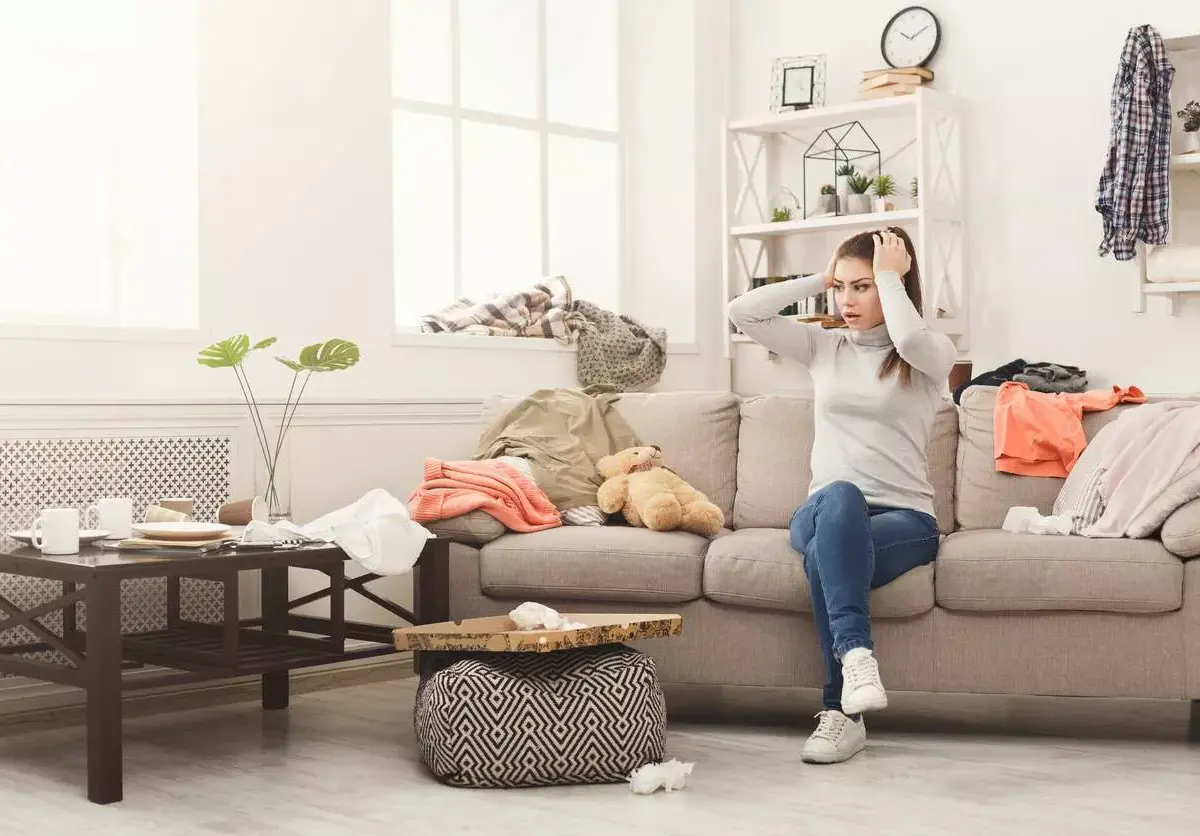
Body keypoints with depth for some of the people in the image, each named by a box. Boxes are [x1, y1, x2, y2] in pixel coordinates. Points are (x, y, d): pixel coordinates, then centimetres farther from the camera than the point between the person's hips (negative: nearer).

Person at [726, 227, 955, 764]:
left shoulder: (933, 354, 5)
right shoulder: (823, 346, 16)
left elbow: (908, 338, -22)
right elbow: (742, 313, 5)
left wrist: (889, 276, -6)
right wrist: (819, 279, 8)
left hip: (904, 519, -2)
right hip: (822, 513, 2)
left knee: (824, 556, -36)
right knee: (841, 497, -37)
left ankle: (842, 711, -35)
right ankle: (856, 652, -48)